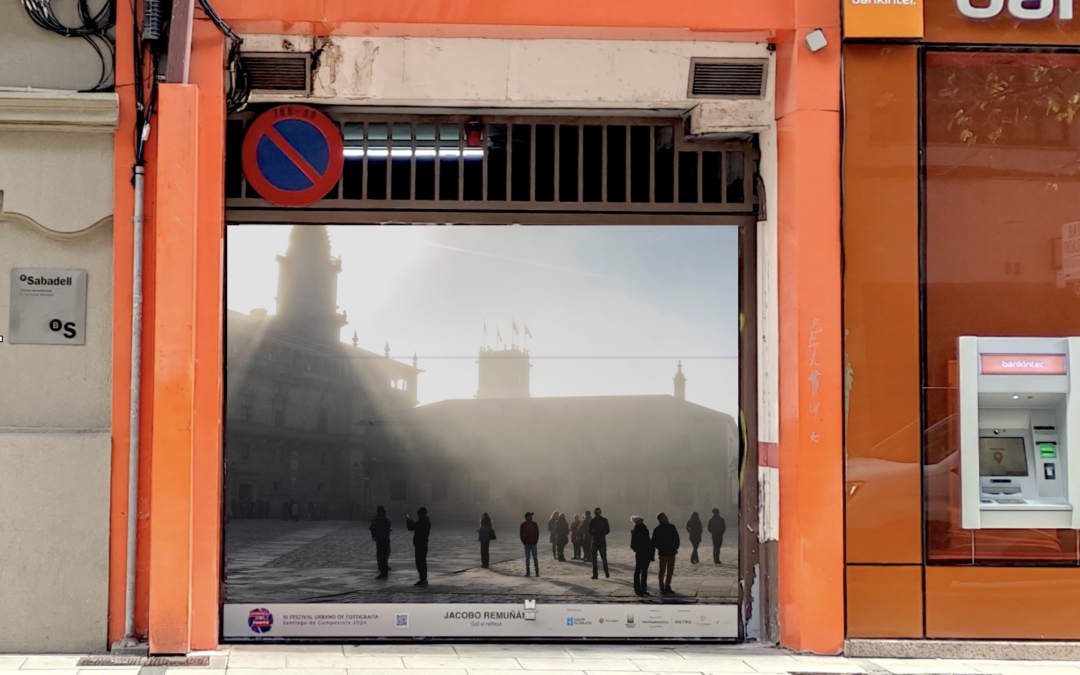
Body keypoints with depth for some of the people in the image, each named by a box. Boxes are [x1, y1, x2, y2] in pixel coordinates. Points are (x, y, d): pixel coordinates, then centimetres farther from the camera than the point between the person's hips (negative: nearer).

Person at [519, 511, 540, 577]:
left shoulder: (534, 525, 1)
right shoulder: (523, 525, 1)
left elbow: (537, 533, 4)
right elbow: (521, 534, 5)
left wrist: (536, 541, -4)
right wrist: (523, 542, -4)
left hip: (533, 544, -1)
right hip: (527, 544, 1)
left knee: (535, 558, -3)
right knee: (527, 558, 5)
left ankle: (537, 572, 0)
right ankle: (527, 572, 9)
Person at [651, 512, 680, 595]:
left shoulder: (672, 527, 8)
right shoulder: (657, 530, -6)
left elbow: (677, 537, 17)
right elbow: (654, 542, -4)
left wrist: (676, 547, 5)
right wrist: (661, 548, -12)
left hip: (672, 553, 5)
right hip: (663, 553, -5)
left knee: (670, 571, 9)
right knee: (662, 571, -1)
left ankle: (667, 587, 20)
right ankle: (662, 588, 5)